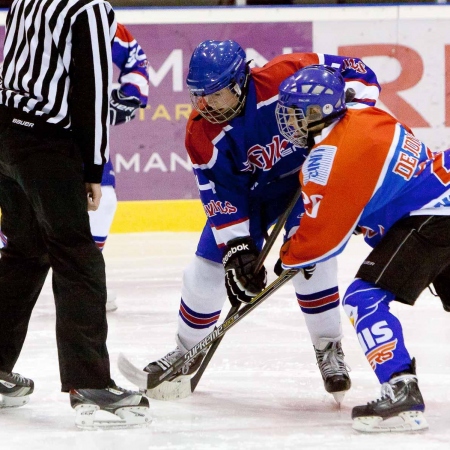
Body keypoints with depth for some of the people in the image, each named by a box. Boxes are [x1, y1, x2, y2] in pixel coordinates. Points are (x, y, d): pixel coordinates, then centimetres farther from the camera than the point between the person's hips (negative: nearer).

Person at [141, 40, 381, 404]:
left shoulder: (286, 76, -34)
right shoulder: (202, 135, -23)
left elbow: (357, 73, -24)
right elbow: (220, 196, -17)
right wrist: (238, 249, -26)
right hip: (250, 192, 3)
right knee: (208, 267, -3)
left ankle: (329, 348, -8)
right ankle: (188, 351, 23)